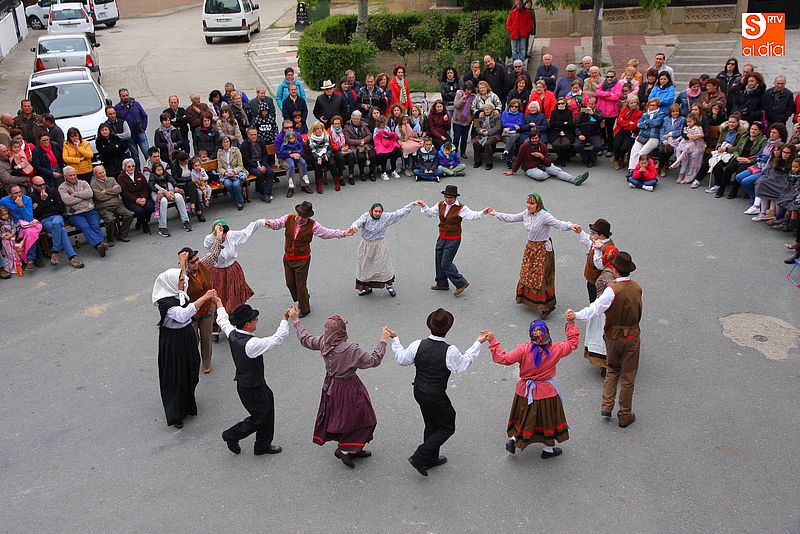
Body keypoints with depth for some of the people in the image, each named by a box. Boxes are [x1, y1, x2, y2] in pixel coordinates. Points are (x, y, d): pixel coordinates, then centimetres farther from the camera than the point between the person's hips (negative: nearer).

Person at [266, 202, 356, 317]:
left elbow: (327, 233, -12)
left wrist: (343, 233, -22)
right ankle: (300, 300, 44)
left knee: (300, 285, 2)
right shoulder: (289, 219, -5)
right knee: (290, 283, 16)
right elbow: (277, 223, -4)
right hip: (287, 258, 4)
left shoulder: (312, 225, -12)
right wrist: (269, 223, -29)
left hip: (302, 260, -4)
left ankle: (305, 309, 23)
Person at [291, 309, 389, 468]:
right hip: (348, 388, -7)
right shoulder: (351, 349, -31)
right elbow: (374, 360, -26)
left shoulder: (323, 342, -14)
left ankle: (353, 449, 39)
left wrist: (296, 321, 16)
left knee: (338, 416, 23)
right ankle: (344, 449, 20)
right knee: (361, 418, 13)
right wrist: (383, 340, -21)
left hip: (331, 386, 7)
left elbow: (305, 339, 5)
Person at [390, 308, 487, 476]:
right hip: (436, 397, -6)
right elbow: (463, 364, -4)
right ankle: (419, 457, 8)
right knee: (447, 428, 14)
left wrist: (394, 339, 16)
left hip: (419, 392, 6)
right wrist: (477, 343, 4)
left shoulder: (418, 345, -13)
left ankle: (431, 458, 41)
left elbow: (402, 359, 3)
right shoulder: (450, 351, -24)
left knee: (431, 425, 25)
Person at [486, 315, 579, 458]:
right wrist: (571, 323, 6)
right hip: (547, 393, 0)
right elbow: (573, 342, -1)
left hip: (525, 391, 0)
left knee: (524, 418, 24)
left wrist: (493, 341, -14)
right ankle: (548, 449, 34)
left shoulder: (523, 350, -22)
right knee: (548, 419, 19)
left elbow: (503, 358, -20)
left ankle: (513, 439, 19)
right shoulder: (556, 349, -17)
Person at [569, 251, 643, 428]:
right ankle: (625, 415, 21)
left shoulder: (612, 290, -22)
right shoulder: (637, 288, -6)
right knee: (628, 377, 11)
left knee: (612, 370, 22)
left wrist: (576, 315, -40)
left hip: (613, 336, -2)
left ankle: (607, 405, 17)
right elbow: (636, 310, 6)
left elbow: (595, 308, -33)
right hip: (632, 337, 2)